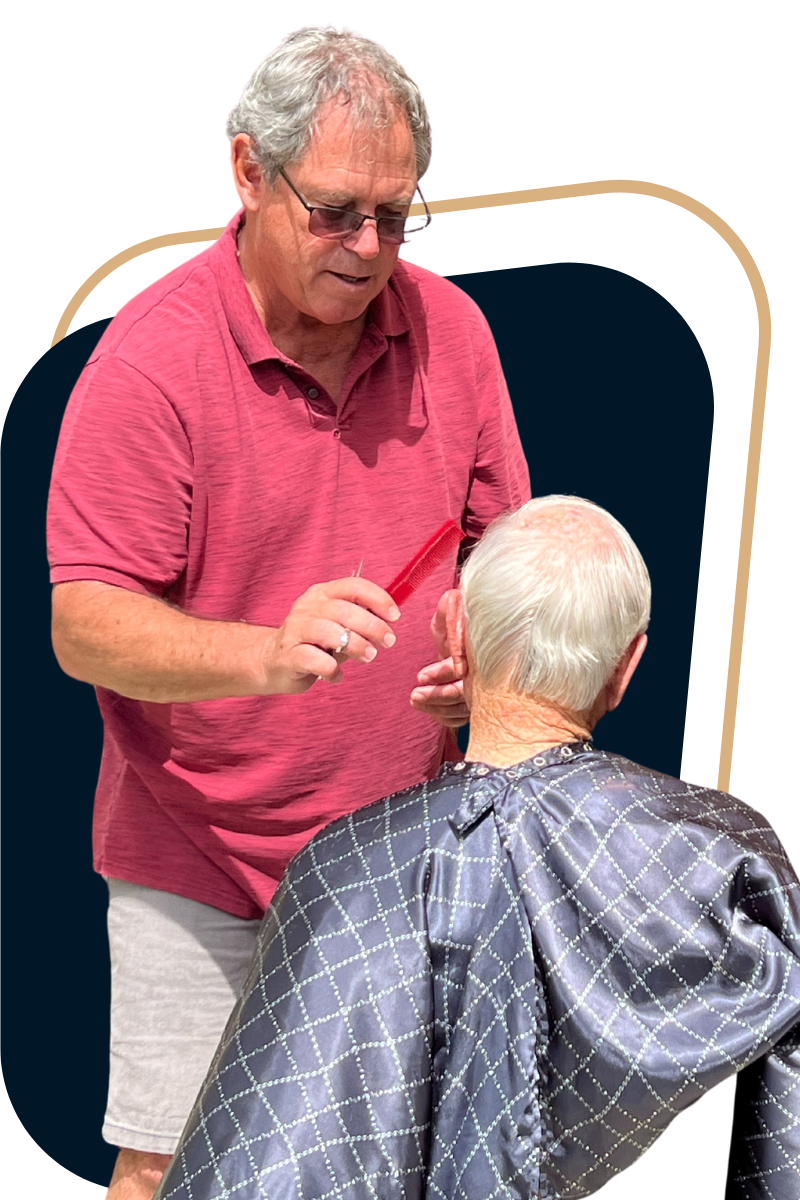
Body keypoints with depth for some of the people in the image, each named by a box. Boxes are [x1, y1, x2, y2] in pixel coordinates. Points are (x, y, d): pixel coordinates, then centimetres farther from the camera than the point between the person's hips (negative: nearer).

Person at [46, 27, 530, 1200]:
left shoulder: (451, 327, 0)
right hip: (200, 859, -4)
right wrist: (268, 652, -34)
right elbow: (85, 627, -17)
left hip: (401, 843, 4)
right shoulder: (149, 358, -15)